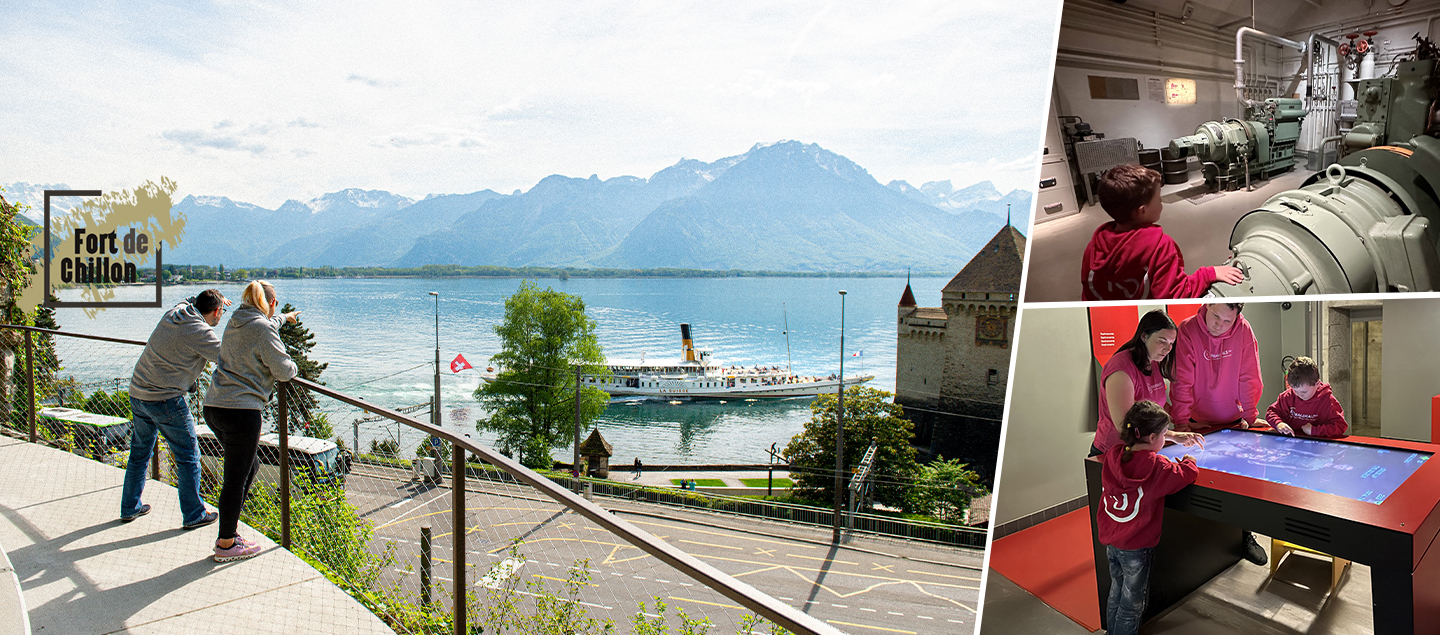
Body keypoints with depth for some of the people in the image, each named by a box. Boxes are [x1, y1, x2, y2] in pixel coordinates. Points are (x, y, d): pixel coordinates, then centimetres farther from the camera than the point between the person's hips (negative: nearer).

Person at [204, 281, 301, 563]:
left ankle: (229, 529, 27)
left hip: (214, 407, 9)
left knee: (247, 467, 21)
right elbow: (282, 370, -11)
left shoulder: (236, 322, 14)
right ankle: (226, 544, 10)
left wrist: (283, 318, 57)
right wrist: (293, 369, 12)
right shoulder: (263, 329, -12)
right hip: (241, 410, -9)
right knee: (236, 477, 1)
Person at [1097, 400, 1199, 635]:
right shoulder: (1156, 467, -21)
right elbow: (1187, 474, -16)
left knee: (1116, 595, 23)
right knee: (1131, 605, 10)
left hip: (1110, 542, 6)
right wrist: (1188, 461, 7)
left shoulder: (1112, 455, -5)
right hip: (1136, 547, -6)